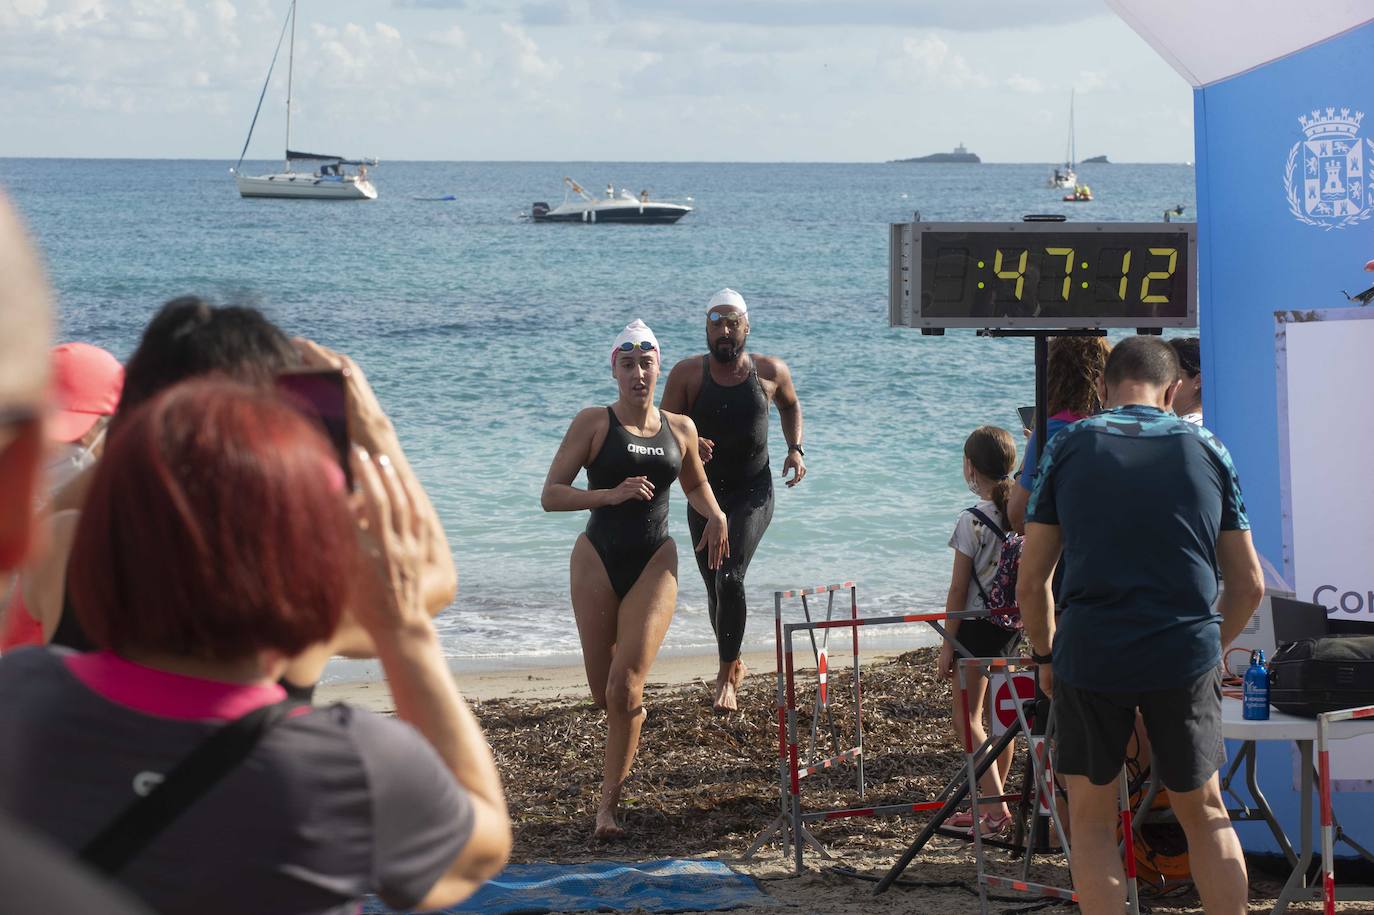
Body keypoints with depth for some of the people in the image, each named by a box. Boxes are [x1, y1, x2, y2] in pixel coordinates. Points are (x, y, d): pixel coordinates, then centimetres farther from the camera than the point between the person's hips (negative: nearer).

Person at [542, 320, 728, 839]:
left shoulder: (680, 429, 8)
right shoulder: (593, 424, -4)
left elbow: (695, 485, 27)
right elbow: (550, 495, -10)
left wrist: (715, 516, 6)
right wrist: (609, 495, -25)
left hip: (654, 563, 1)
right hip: (598, 561, -1)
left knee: (625, 685, -14)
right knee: (603, 692, 6)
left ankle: (609, 801, -8)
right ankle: (632, 718, 44)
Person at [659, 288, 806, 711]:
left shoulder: (770, 371, -4)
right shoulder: (688, 373, -7)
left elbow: (790, 406, 18)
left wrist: (795, 449, 3)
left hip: (752, 493, -2)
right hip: (704, 493, 2)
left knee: (730, 577, -20)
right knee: (715, 586, 11)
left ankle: (727, 675, -9)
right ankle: (732, 663, 35)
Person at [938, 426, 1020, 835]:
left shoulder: (972, 521, -17)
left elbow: (958, 590, -13)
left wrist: (948, 642, -6)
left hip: (978, 627, -7)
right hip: (1012, 624, 7)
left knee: (966, 718, 0)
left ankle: (996, 808, -9)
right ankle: (992, 804, 23)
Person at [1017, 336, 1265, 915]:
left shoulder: (1069, 447, 3)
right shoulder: (1207, 449, 7)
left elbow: (1030, 581, 3)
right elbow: (1249, 585, 9)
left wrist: (1045, 656, 18)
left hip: (1090, 655, -1)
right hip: (1186, 659, 1)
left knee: (1092, 819, 13)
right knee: (1205, 814, 16)